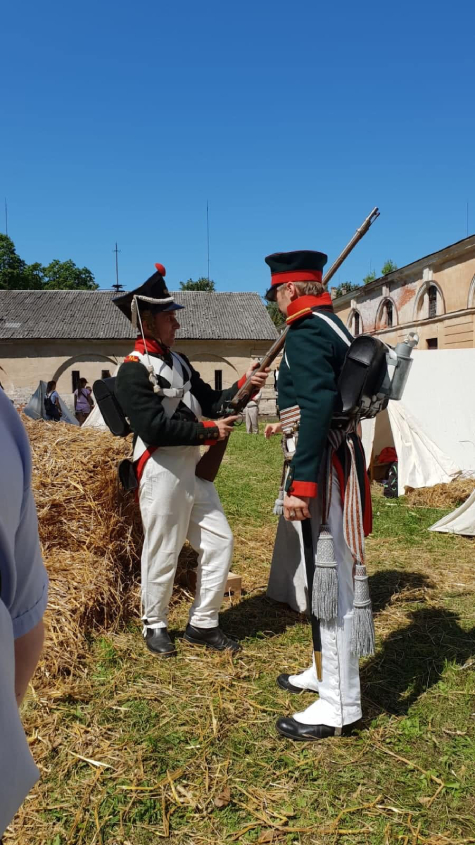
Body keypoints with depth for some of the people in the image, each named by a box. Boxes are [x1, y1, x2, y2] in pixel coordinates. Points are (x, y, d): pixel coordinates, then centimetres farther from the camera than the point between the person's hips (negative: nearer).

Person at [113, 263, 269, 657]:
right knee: (162, 552, 5)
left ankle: (203, 623, 25)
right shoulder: (133, 371, -13)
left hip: (194, 467, 8)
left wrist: (243, 386, -4)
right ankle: (155, 625, 28)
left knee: (219, 541, 10)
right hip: (162, 472, -8)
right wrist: (209, 431, -17)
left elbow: (209, 402, 12)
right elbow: (154, 428, -22)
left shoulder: (178, 361, 13)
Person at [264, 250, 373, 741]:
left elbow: (316, 408, -26)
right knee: (322, 575, 20)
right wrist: (289, 424, 33)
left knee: (327, 580, -2)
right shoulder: (333, 327, 15)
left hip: (320, 466, -10)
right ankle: (328, 672, 36)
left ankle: (339, 705, 11)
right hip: (336, 456, 10)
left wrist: (300, 484, -28)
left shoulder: (306, 333, -15)